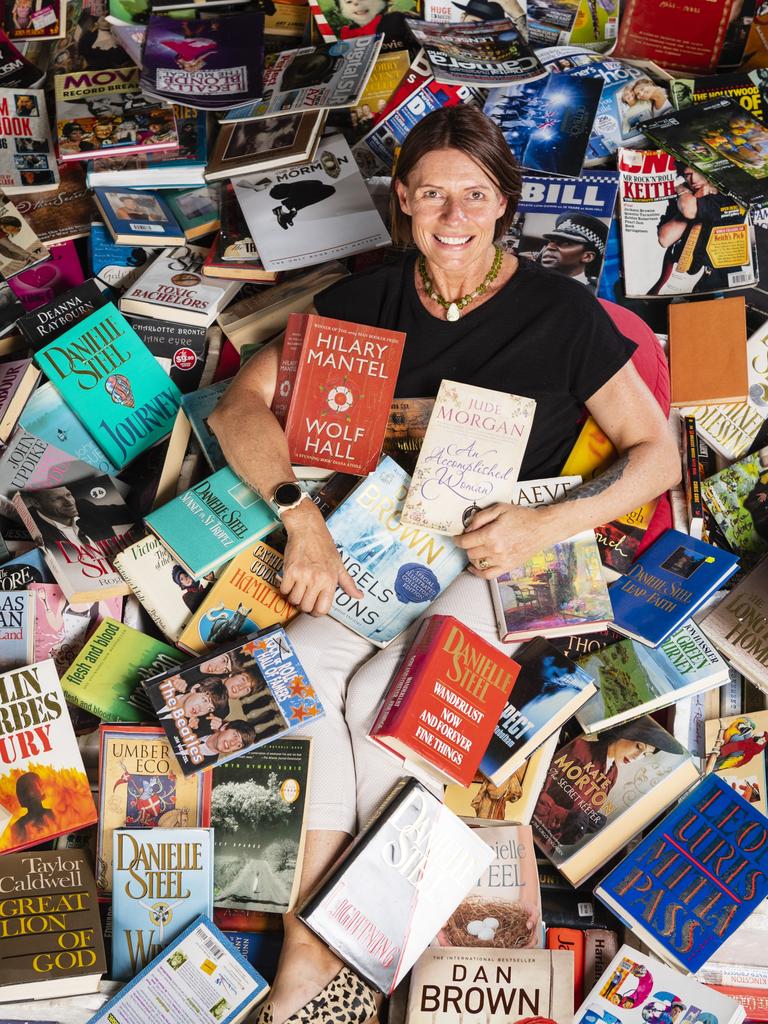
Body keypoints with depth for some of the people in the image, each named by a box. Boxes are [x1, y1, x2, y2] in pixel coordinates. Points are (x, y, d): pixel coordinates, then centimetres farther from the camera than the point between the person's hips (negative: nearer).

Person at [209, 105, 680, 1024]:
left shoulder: (560, 312, -5)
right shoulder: (367, 300, 4)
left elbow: (658, 456, -4)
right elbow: (240, 407, -2)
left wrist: (546, 525, -20)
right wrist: (301, 516, -19)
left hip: (499, 560, -3)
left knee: (377, 697, -27)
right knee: (304, 663, -26)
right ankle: (312, 948, -16)